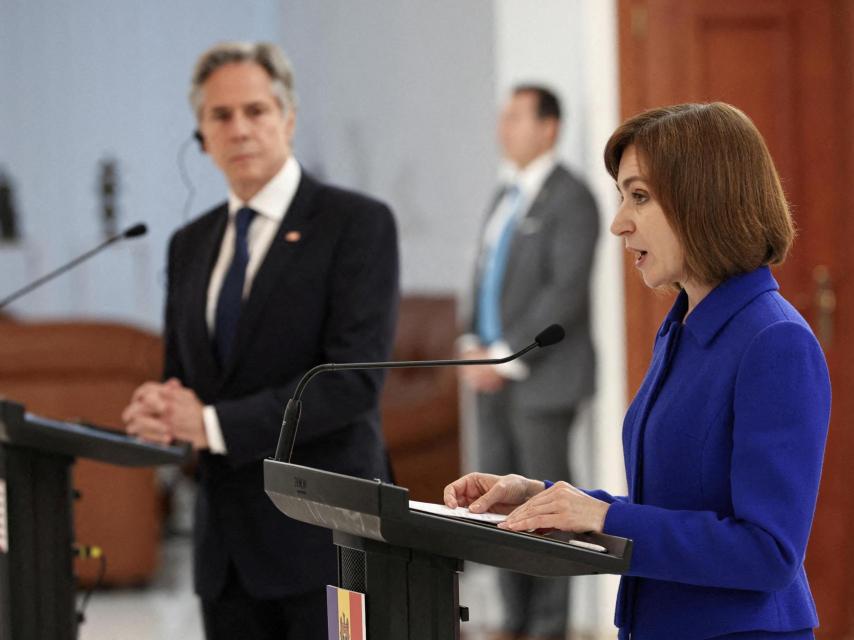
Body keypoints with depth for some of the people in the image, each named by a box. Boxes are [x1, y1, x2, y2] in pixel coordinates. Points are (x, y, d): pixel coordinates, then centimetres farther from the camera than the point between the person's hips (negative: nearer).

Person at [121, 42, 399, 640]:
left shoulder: (357, 223, -5)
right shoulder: (191, 245, 16)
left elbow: (355, 377, -15)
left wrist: (213, 424, -17)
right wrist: (160, 407, -5)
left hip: (324, 542, -6)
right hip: (228, 545, 6)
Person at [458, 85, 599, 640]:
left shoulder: (571, 199, -11)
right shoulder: (508, 194, 14)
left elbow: (566, 292, -19)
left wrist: (505, 357, -18)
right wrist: (474, 347, 5)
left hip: (544, 375, -8)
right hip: (495, 375, 8)